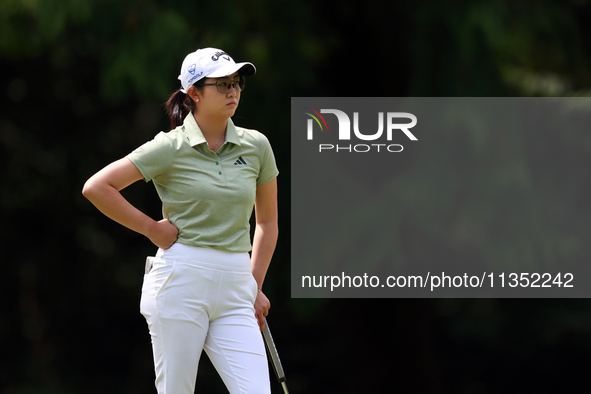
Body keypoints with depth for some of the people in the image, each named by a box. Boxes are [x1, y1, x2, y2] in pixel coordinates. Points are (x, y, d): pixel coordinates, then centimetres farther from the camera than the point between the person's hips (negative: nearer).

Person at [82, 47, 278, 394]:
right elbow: (96, 187, -3)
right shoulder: (171, 148, -3)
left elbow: (267, 222, 19)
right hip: (181, 281, -4)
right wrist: (151, 227, -2)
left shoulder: (256, 146, 9)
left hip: (234, 291, 4)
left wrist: (255, 285, 13)